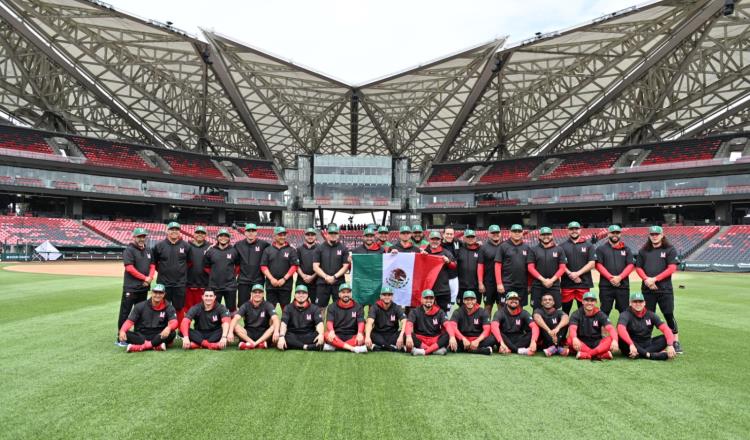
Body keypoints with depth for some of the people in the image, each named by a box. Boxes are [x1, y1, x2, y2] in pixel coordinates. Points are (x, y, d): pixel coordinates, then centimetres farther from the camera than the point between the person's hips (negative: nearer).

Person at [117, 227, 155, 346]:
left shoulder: (148, 251, 15)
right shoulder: (129, 250, -7)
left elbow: (152, 265, 14)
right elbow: (129, 268, -15)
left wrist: (150, 278, -5)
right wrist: (144, 278, -15)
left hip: (144, 288, 7)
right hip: (130, 288, -7)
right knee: (125, 312, -4)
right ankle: (120, 338, 0)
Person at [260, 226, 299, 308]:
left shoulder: (291, 250, 6)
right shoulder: (268, 250, 10)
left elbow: (294, 266, -1)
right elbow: (263, 266, 5)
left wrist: (284, 279, -10)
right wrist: (271, 278, -8)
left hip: (286, 284, -1)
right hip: (270, 284, 1)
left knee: (285, 307, 3)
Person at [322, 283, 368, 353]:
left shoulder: (358, 307, 8)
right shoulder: (332, 307, 9)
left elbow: (361, 322, -7)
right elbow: (329, 321, -8)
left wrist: (360, 333, -30)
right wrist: (331, 331, -32)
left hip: (352, 337, 0)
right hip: (337, 336, 0)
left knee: (362, 338, -31)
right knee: (327, 335, -31)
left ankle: (334, 346, -33)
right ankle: (353, 348, -41)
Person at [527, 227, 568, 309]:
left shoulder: (559, 250, 9)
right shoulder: (533, 249, 7)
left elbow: (562, 268, 5)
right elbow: (530, 267, 0)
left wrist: (552, 280, -8)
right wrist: (543, 279, -10)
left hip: (554, 285, 1)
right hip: (537, 286, 0)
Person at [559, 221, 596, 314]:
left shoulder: (588, 246, 9)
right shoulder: (562, 246, 10)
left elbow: (592, 263, 1)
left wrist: (578, 273, -11)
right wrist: (570, 274, -12)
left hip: (584, 283, 0)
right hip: (566, 283, 0)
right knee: (565, 309, 3)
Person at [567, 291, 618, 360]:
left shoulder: (600, 314, 1)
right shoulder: (577, 314, -3)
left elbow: (610, 328, -14)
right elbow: (572, 328, -21)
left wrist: (614, 340, -37)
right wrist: (574, 338, -45)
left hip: (597, 343, 1)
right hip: (582, 343, -1)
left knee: (610, 339, -26)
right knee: (570, 340, -32)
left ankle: (584, 354, -37)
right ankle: (604, 354, -35)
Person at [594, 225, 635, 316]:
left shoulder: (626, 249, 14)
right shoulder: (601, 249, 9)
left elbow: (631, 265, 4)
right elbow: (598, 265, -1)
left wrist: (619, 277, -11)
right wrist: (610, 278, -14)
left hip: (623, 285, 2)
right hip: (606, 286, -2)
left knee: (624, 311, 5)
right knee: (605, 311, 1)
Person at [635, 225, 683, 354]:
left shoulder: (670, 250, 2)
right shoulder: (643, 251, 13)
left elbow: (672, 268, -7)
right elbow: (638, 267, 11)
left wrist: (655, 279, -13)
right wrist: (646, 279, -8)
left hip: (665, 289, -3)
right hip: (647, 289, 3)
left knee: (669, 315, -3)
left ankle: (676, 342, 5)